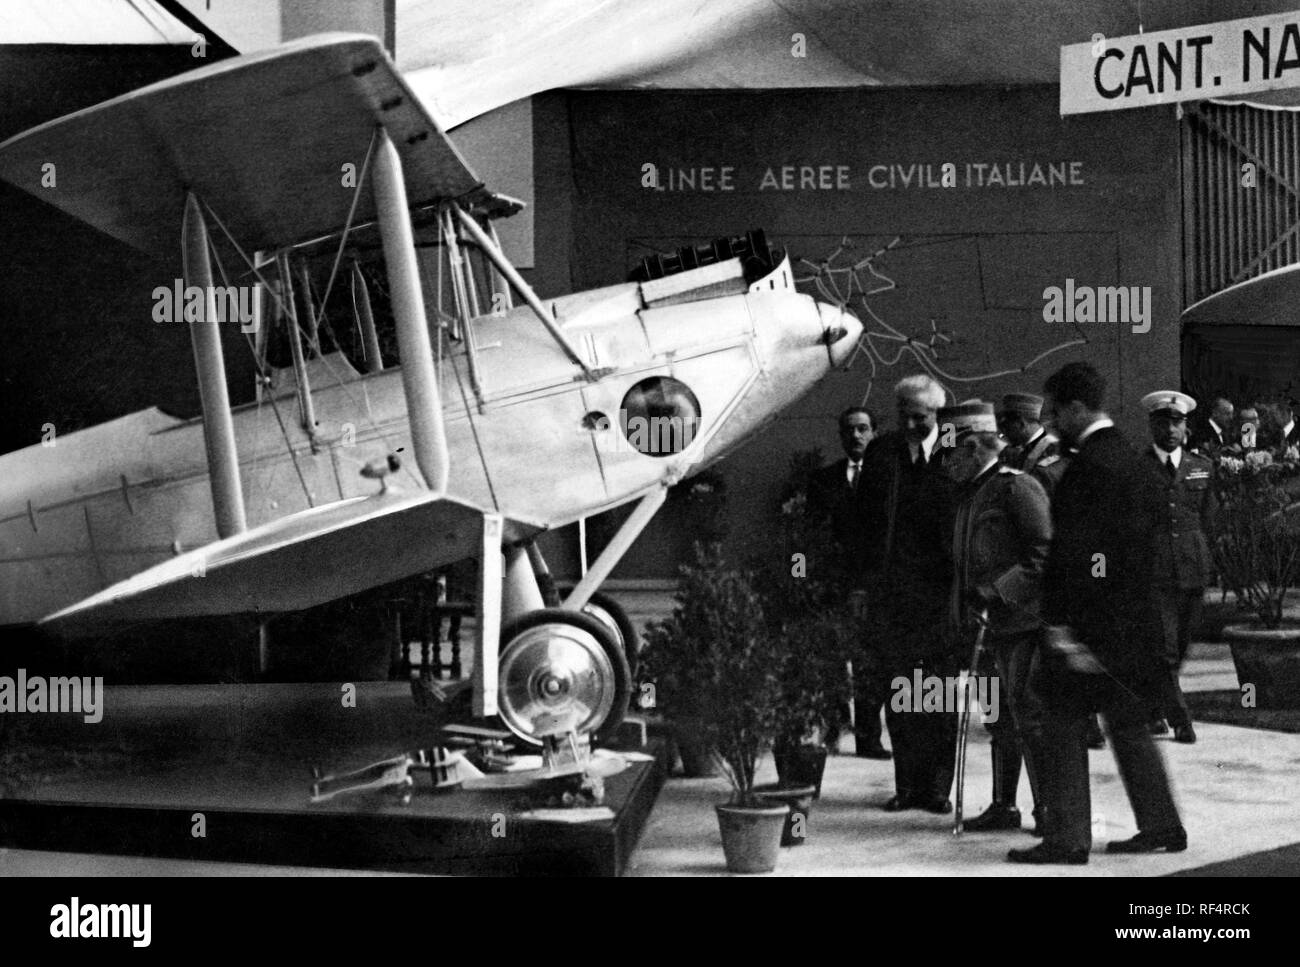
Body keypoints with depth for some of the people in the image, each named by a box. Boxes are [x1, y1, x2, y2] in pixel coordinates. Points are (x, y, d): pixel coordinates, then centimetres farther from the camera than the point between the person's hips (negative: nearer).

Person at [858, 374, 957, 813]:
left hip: (940, 586, -2)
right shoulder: (880, 453, 8)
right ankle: (907, 783, 11)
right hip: (890, 590, 2)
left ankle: (937, 786, 7)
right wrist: (866, 575, 1)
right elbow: (864, 517, 9)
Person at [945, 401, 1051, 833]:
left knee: (1029, 715, -7)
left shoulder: (1018, 487, -11)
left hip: (1025, 619, -9)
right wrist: (962, 610, 13)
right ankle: (1003, 805, 20)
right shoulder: (970, 494, 17)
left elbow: (1045, 551, -16)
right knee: (1002, 717, 13)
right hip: (997, 623, 9)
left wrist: (1001, 590, -18)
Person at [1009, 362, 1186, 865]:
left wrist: (1060, 622, -19)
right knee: (1128, 724, 16)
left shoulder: (1089, 463, -17)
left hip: (1088, 617, -9)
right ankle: (1161, 825, 20)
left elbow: (1072, 547, -20)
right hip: (1134, 616, 9)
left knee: (1063, 728, -2)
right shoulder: (1130, 458, 12)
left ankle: (1066, 837, 1)